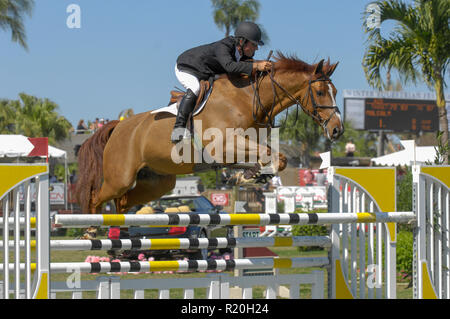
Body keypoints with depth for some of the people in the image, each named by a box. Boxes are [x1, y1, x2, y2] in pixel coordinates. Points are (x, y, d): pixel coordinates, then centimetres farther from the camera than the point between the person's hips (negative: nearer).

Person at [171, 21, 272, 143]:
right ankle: (179, 126, -38)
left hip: (206, 75, 9)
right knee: (195, 88, -36)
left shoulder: (245, 53, -12)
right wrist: (256, 66, -59)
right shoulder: (222, 47, -39)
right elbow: (230, 66, -55)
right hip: (185, 69, -9)